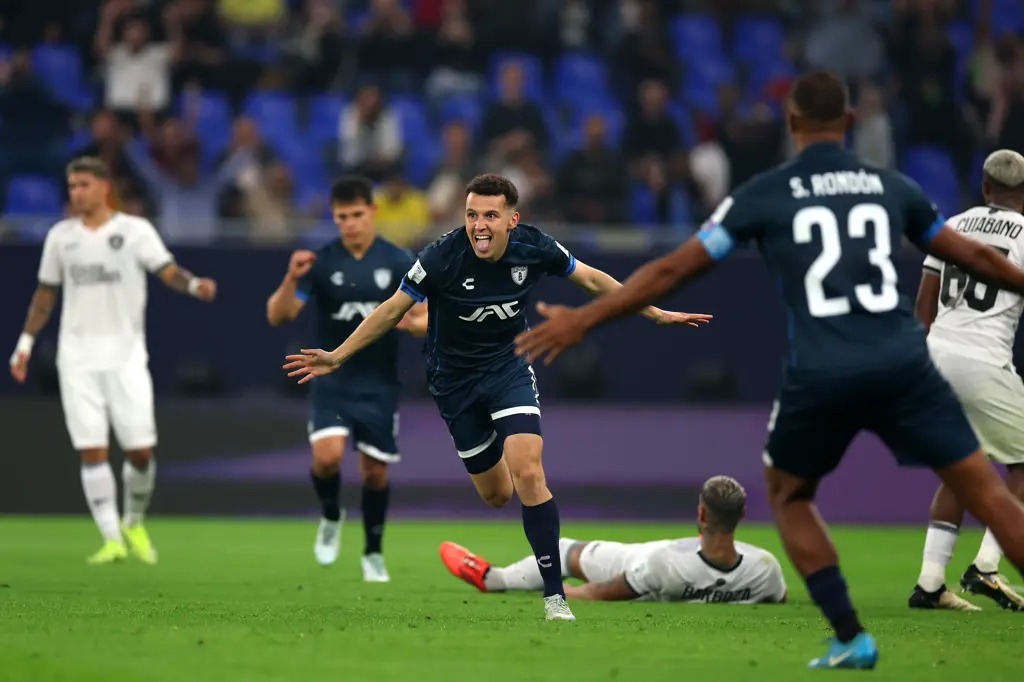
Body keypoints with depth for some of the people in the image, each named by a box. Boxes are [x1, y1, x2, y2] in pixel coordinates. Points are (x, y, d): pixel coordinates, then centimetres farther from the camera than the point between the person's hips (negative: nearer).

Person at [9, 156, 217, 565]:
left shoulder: (135, 231, 0)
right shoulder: (60, 237, 9)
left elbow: (168, 271, -11)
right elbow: (45, 294, 18)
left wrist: (193, 285, -31)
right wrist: (25, 343, 14)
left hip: (126, 356, -2)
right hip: (77, 358, 2)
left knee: (141, 451, -4)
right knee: (92, 450, -8)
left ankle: (134, 523, 22)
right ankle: (111, 540, -6)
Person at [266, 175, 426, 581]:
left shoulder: (399, 263, -4)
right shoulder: (321, 262, -6)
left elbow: (426, 319, 0)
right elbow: (277, 317, -11)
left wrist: (413, 322, -24)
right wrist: (291, 281, -30)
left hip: (379, 385, 1)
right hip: (332, 382, -1)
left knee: (375, 470, 4)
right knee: (327, 454, -21)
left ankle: (373, 552, 25)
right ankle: (331, 518, 9)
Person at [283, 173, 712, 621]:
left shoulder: (534, 248, -16)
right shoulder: (444, 256, -23)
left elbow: (593, 280, 1)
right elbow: (393, 309, -12)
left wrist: (656, 314, 6)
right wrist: (336, 357, -13)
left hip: (510, 366, 0)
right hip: (455, 378, 0)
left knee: (527, 473, -21)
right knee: (495, 494, 7)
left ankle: (554, 594, -16)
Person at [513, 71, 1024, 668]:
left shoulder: (765, 194, 5)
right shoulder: (892, 188, 12)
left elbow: (674, 270, 6)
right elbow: (976, 258, 22)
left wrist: (582, 320, 13)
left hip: (821, 375, -1)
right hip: (903, 366, 1)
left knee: (789, 496, 24)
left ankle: (851, 637, 13)